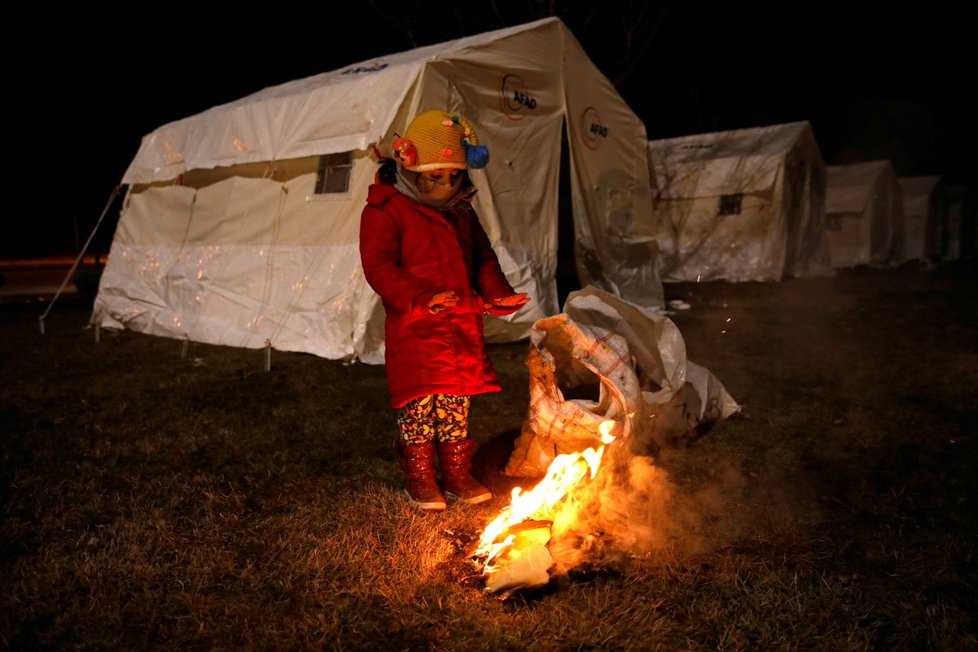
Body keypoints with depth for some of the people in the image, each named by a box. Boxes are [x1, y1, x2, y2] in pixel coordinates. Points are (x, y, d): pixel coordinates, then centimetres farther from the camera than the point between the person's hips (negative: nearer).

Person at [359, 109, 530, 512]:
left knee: (457, 403, 12)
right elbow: (379, 266, -16)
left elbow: (483, 258, 20)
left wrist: (497, 293, 0)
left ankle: (457, 473, 25)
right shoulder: (385, 211, -7)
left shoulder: (461, 212, 15)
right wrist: (422, 296, -29)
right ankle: (419, 478, 16)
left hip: (463, 326, 6)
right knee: (419, 402, -1)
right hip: (413, 329, -6)